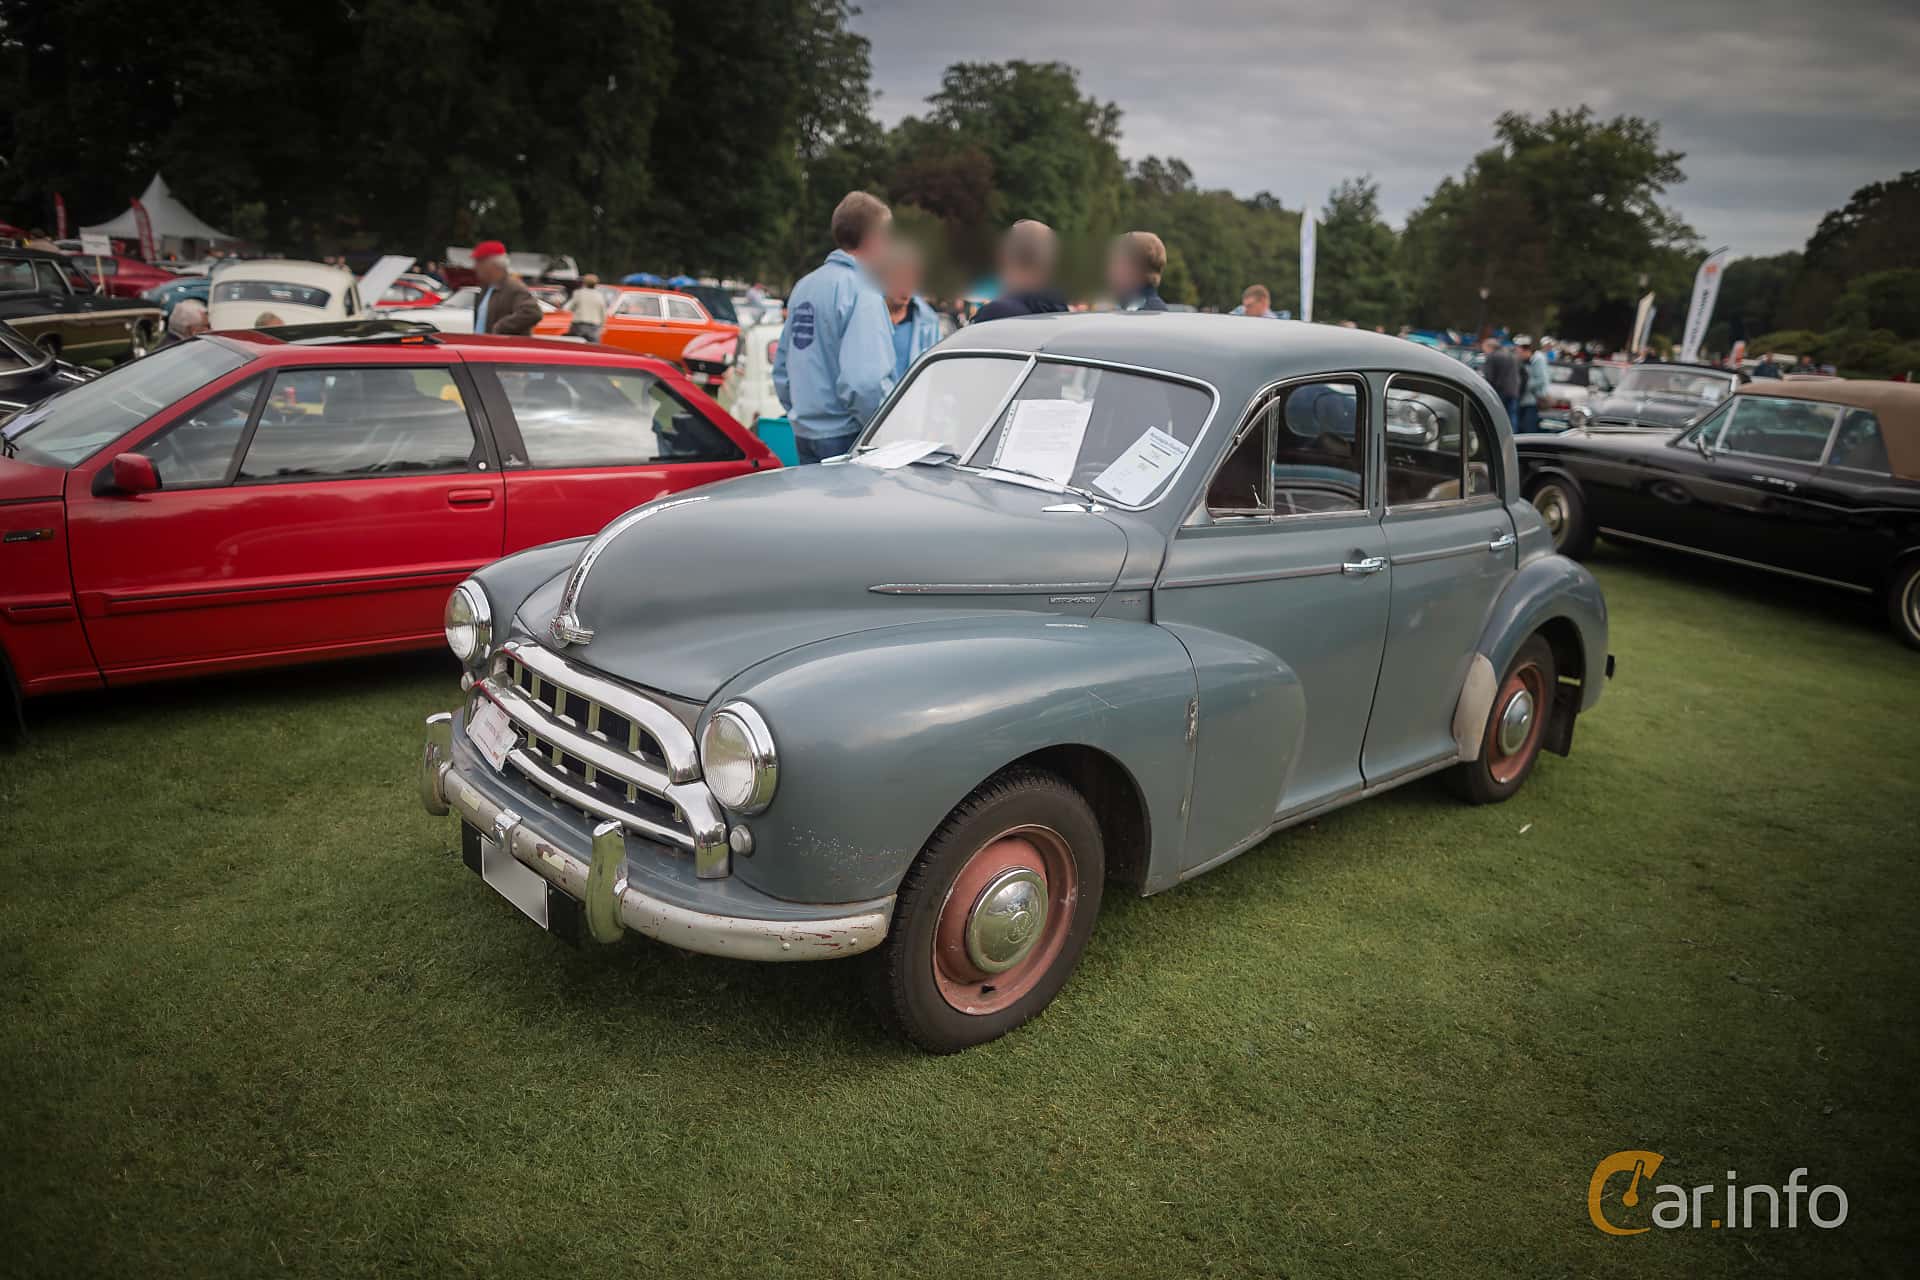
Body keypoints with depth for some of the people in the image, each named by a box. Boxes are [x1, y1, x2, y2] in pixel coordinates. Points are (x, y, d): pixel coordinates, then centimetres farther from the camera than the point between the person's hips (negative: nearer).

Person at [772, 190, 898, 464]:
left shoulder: (804, 286, 13)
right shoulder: (861, 291, -13)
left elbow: (781, 366, 19)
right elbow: (864, 381, -23)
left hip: (804, 437, 8)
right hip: (845, 438, -8)